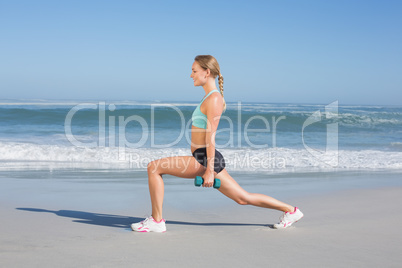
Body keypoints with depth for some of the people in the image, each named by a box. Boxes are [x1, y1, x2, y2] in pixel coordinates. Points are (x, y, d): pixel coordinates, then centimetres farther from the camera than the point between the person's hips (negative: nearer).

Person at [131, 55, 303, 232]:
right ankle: (290, 210, 22)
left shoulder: (214, 98, -12)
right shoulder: (210, 97, 17)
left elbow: (210, 136, -18)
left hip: (206, 159, -10)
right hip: (202, 159, 10)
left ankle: (156, 221, -5)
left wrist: (209, 170, -21)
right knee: (244, 198, 15)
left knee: (154, 167, -10)